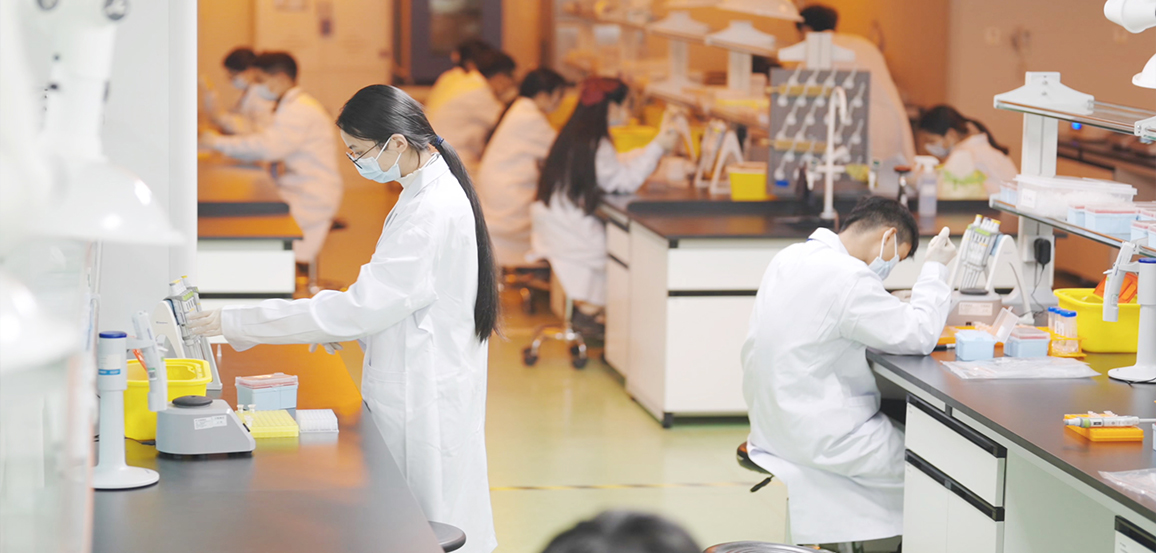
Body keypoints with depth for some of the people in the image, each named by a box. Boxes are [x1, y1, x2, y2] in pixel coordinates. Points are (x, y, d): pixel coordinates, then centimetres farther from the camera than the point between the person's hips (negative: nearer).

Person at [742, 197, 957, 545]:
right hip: (816, 436, -10)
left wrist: (899, 305, 11)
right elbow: (919, 336, -14)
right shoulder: (847, 277, -21)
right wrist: (934, 268, -4)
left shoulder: (791, 257, 8)